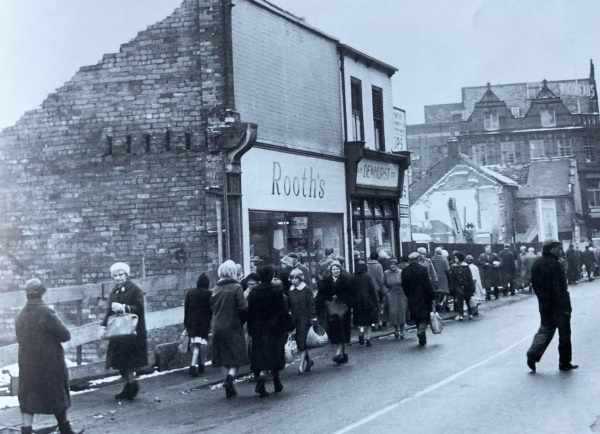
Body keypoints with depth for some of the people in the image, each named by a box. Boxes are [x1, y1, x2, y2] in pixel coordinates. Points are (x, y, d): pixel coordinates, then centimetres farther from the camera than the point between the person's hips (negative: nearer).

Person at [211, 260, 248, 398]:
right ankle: (230, 377, -24)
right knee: (237, 357, 1)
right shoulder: (236, 287, -10)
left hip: (218, 328, 5)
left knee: (225, 357, 13)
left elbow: (212, 307, 13)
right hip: (233, 326, -5)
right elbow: (243, 308, -14)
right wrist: (242, 320, 2)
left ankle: (230, 388, 16)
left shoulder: (216, 288, 6)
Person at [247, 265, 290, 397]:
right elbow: (283, 311, -8)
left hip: (258, 328, 3)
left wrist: (250, 329, 9)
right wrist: (286, 327, -2)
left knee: (261, 355, 7)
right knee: (274, 353, 7)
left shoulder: (253, 292, 1)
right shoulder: (276, 291, -8)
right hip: (275, 327, -2)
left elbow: (250, 311, 4)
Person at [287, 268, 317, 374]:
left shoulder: (307, 289, -6)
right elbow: (288, 305, 13)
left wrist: (313, 318, -10)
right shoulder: (290, 290, 7)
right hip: (295, 318, 5)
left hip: (305, 318, -5)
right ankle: (308, 360, 25)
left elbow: (311, 304, -7)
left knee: (302, 341, -8)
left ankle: (301, 365, -4)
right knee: (298, 341, 8)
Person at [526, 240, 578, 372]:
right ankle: (565, 363, 12)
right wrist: (566, 306, -20)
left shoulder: (536, 263, 6)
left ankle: (533, 354, 0)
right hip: (558, 305, -7)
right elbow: (560, 288, -22)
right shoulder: (554, 264, -19)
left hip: (544, 304, 7)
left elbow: (535, 285, 13)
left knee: (545, 329, 17)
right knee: (564, 333, 5)